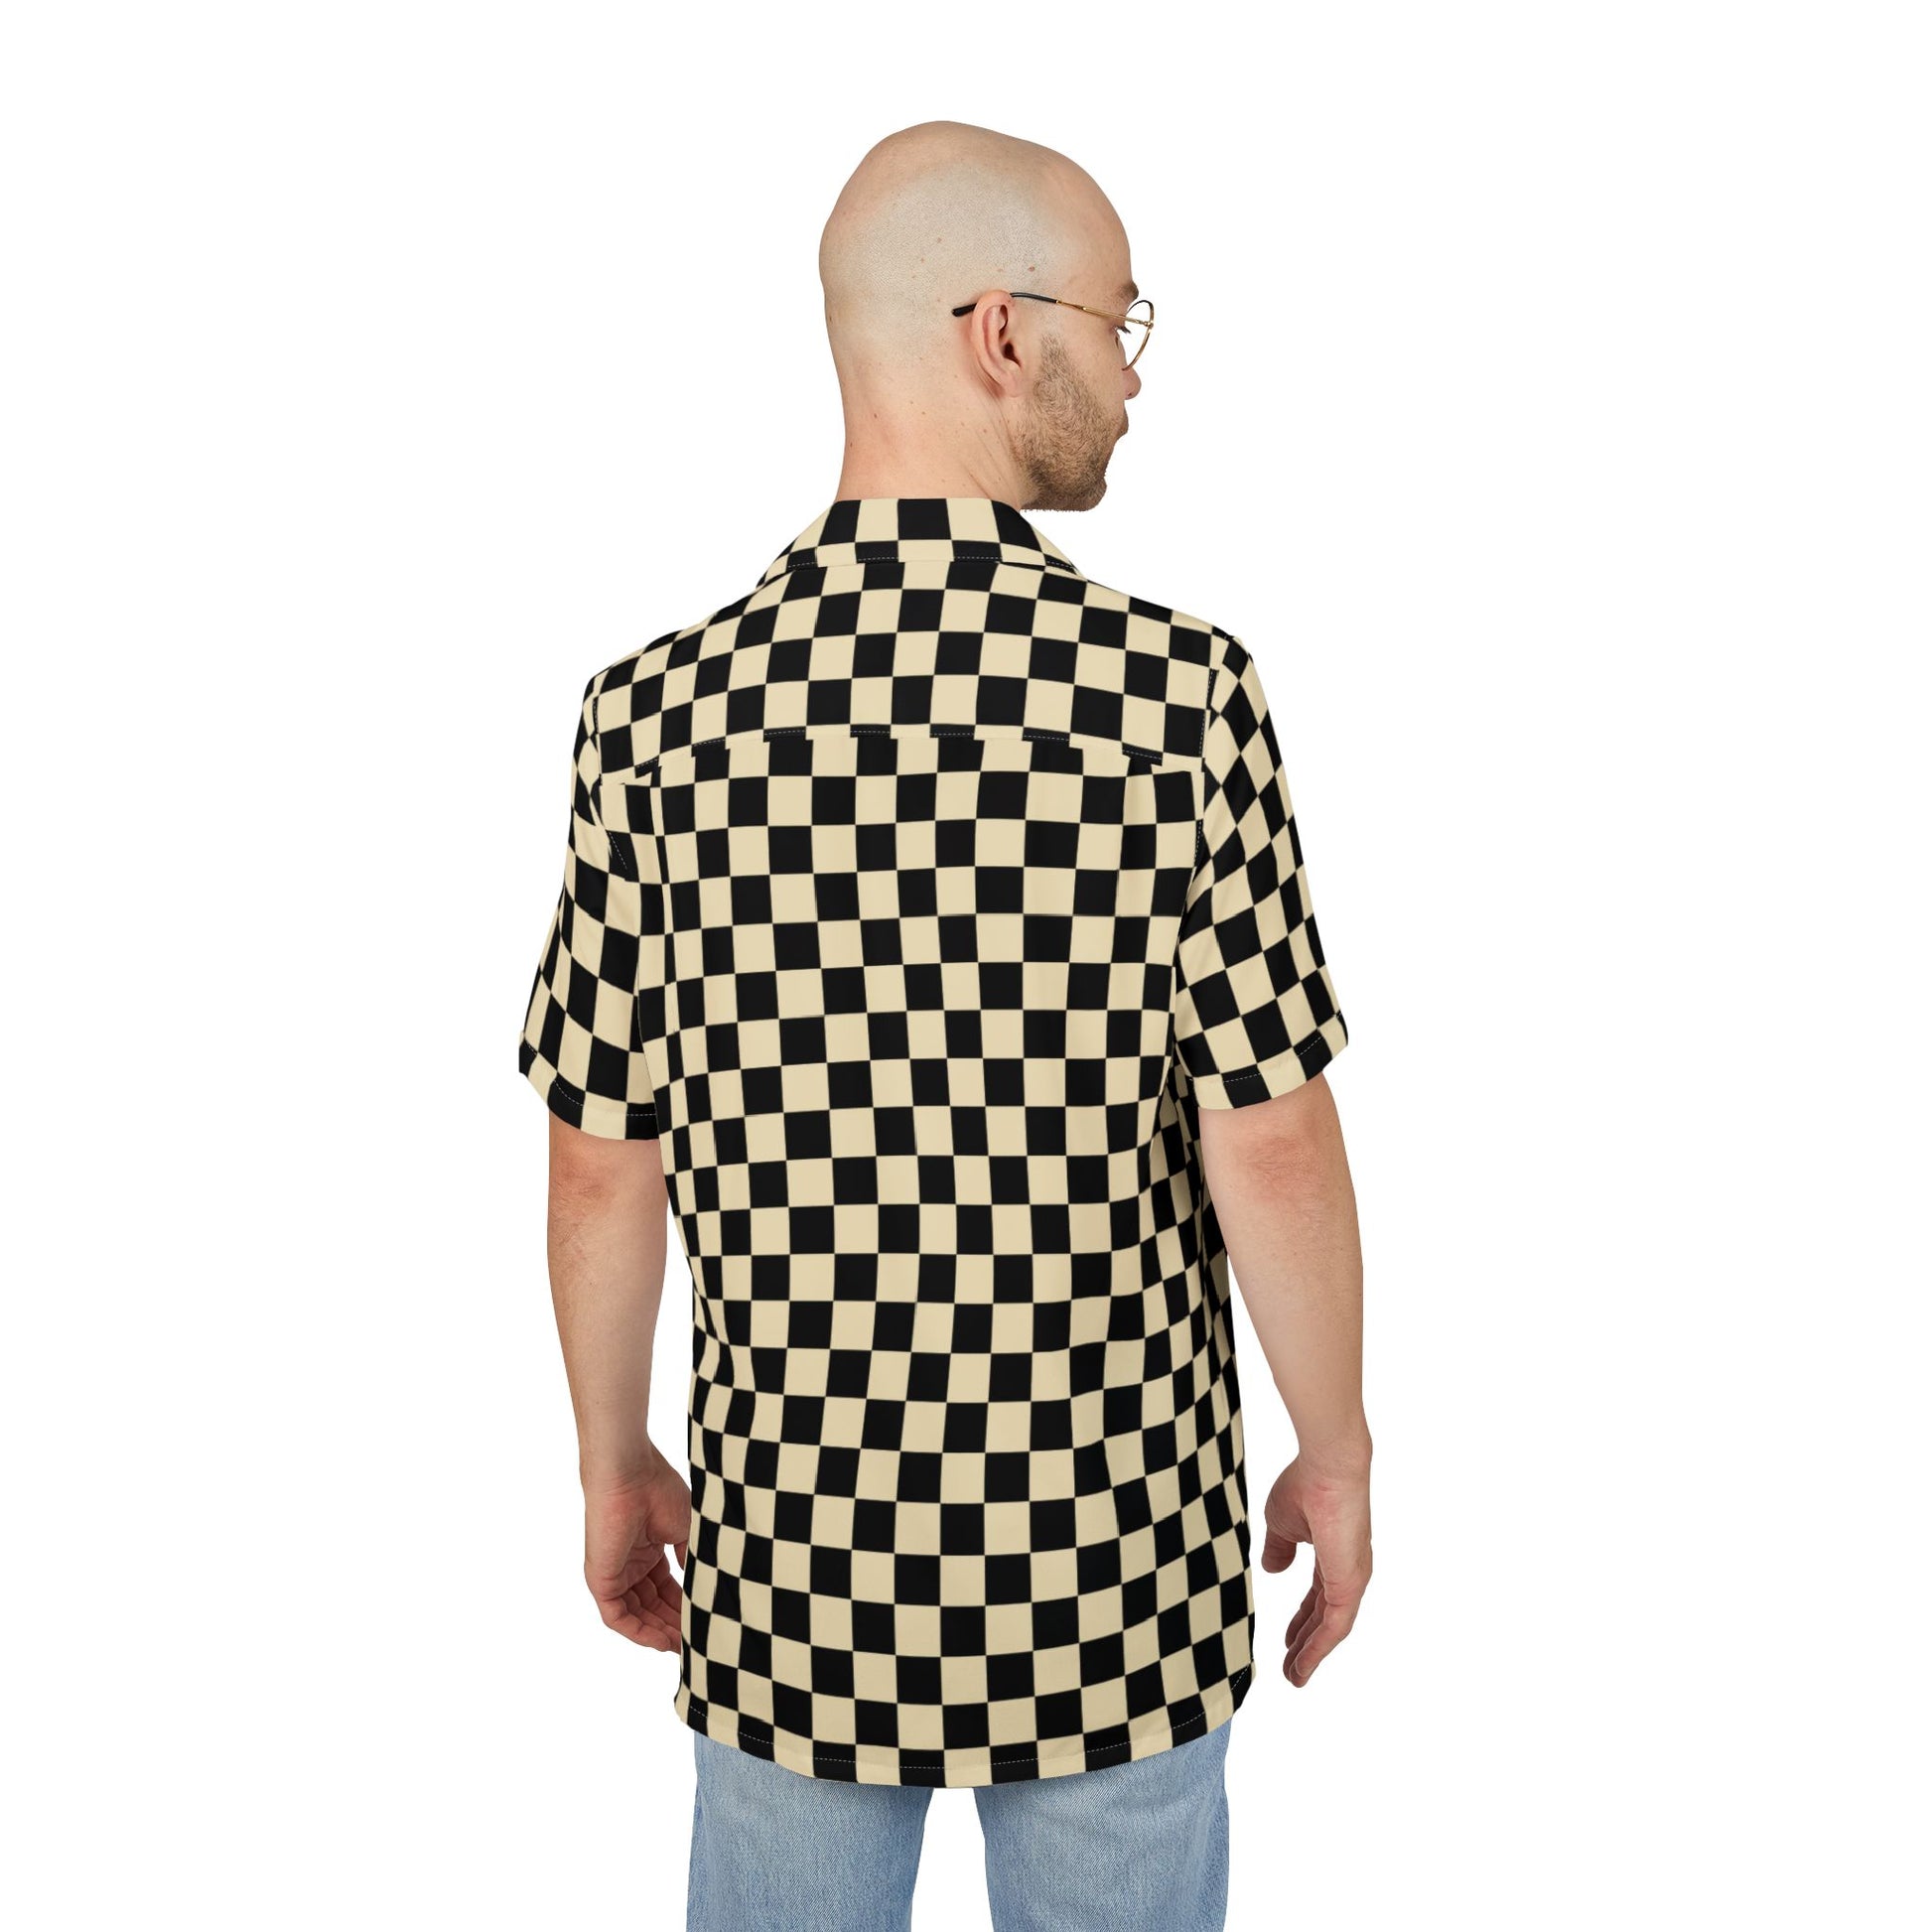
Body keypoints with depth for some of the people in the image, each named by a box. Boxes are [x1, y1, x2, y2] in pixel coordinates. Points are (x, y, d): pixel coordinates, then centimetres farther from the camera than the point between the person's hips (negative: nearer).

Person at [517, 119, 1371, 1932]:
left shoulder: (658, 711, -11)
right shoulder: (1182, 692, -16)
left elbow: (603, 1165, -6)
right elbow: (1272, 1147, -13)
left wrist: (613, 1464, 9)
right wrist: (1338, 1453, 3)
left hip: (794, 1572, 2)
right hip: (1121, 1573, -1)